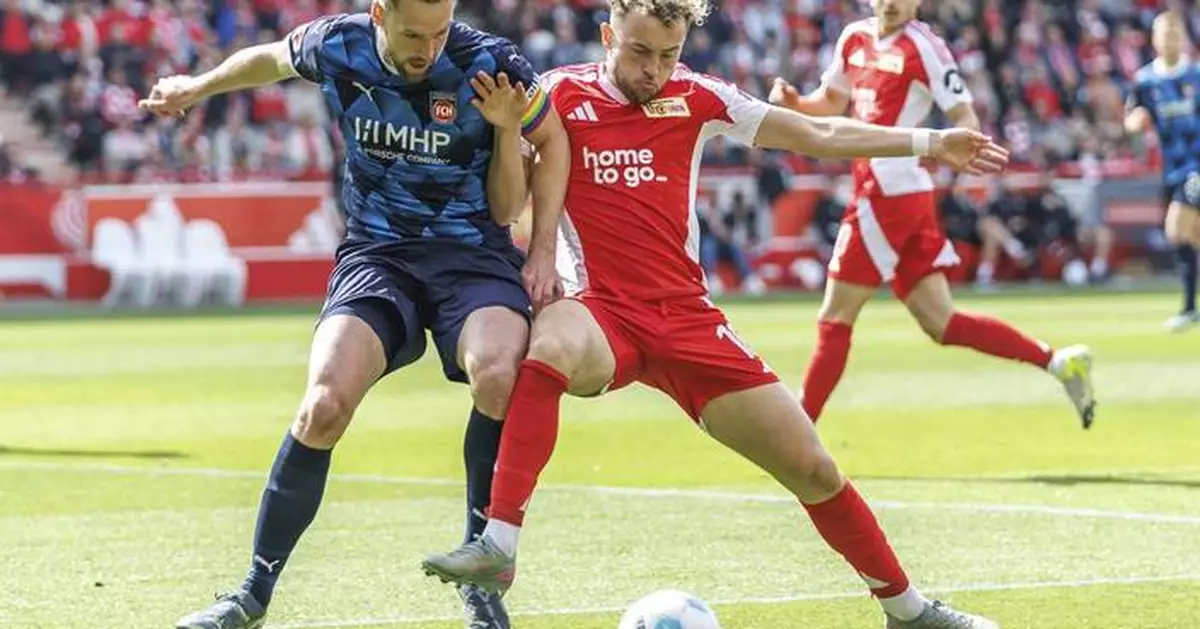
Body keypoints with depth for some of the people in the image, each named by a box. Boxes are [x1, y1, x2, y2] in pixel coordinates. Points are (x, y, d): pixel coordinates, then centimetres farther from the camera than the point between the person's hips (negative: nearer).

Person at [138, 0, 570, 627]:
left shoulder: (489, 64, -14)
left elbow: (554, 141, 2)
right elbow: (273, 58, 17)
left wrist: (506, 129, -17)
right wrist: (199, 86, 28)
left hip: (473, 253, -1)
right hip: (376, 252, 2)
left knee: (499, 375, -34)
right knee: (326, 403, -24)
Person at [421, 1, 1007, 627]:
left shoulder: (694, 98, 6)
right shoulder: (561, 96, -2)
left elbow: (821, 135, 13)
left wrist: (931, 142, 12)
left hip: (687, 316, 3)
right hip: (602, 310, -3)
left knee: (812, 468, 2)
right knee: (550, 347, -41)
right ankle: (497, 546, -40)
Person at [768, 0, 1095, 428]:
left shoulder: (923, 46, -9)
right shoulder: (854, 39, 13)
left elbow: (966, 121, -11)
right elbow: (832, 104, 27)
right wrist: (793, 102, 6)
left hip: (889, 195, -8)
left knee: (834, 319, -1)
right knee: (942, 325, 7)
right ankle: (1057, 362, 6)